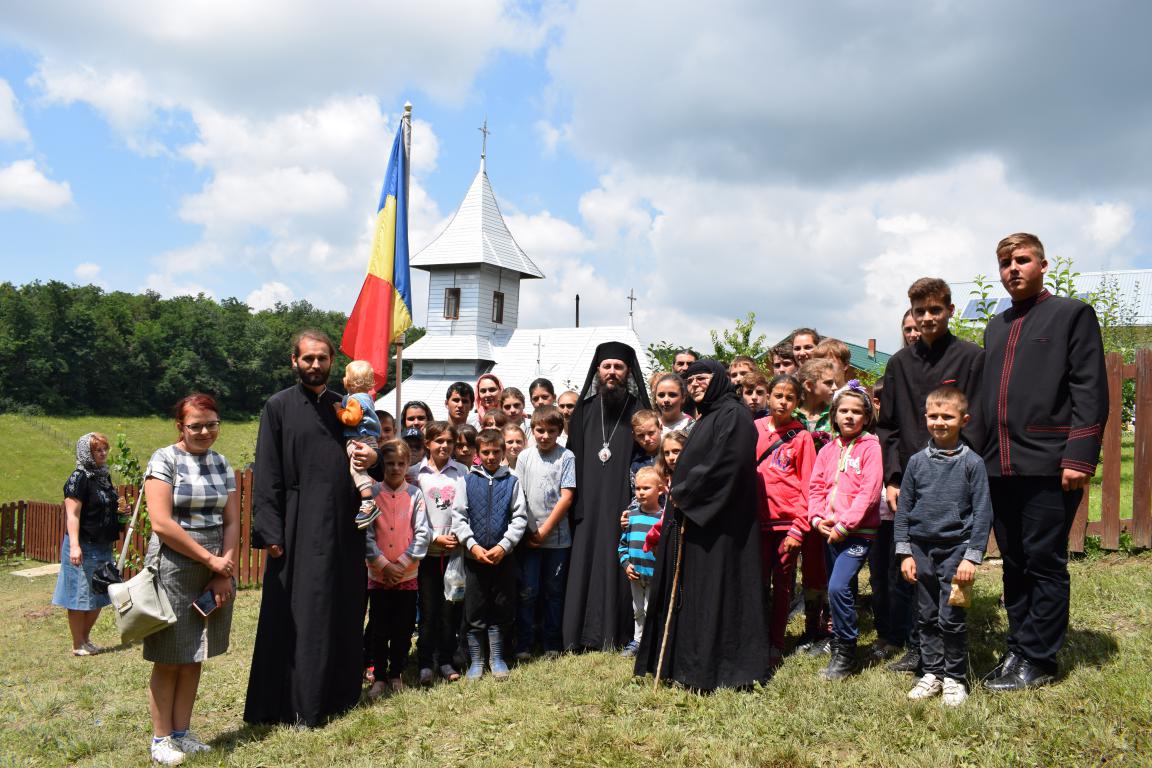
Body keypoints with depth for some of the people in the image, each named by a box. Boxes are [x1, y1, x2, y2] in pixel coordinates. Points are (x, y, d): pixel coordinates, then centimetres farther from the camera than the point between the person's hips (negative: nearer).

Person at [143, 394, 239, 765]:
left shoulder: (221, 464, 10)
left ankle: (182, 731, 22)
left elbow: (231, 522, 7)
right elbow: (161, 523, -15)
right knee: (168, 659, 3)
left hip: (216, 572, 5)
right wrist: (210, 559, -12)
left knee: (194, 657, 12)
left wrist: (225, 570, -5)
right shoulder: (164, 460, -6)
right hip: (174, 570, -5)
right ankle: (161, 738, 15)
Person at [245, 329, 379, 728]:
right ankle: (296, 705, 10)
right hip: (299, 528, -4)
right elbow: (266, 474, -6)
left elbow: (364, 453, 21)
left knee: (343, 612, 10)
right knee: (299, 616, 0)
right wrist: (271, 533, -13)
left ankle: (337, 692, 24)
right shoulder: (278, 407, -1)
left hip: (343, 526, 5)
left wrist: (373, 458, -4)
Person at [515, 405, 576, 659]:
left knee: (554, 592, 8)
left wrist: (544, 530, -9)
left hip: (557, 536, -1)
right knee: (527, 591, 2)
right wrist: (525, 531, -4)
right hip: (528, 537, 1)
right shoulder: (525, 456, 4)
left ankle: (551, 644, 20)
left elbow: (567, 497, -7)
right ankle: (523, 645, 12)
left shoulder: (566, 457, -3)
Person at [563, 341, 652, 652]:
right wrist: (573, 496, 2)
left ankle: (617, 632, 7)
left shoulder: (638, 409, 4)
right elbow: (574, 453, 11)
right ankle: (584, 632, 8)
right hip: (589, 501, 3)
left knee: (618, 564, -2)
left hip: (623, 498, -2)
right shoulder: (586, 408, 12)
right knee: (586, 561, 1)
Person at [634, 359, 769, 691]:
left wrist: (682, 493, -14)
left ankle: (717, 668, 3)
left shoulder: (733, 415, -10)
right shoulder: (707, 418, 20)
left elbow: (724, 465, -21)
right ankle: (691, 663, 18)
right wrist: (680, 494, 5)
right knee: (690, 593, 11)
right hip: (694, 520, 10)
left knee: (713, 592, -5)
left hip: (719, 525, -10)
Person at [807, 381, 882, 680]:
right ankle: (841, 650, 25)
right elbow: (816, 487, 12)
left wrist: (844, 524, -16)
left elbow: (869, 492, -13)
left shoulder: (870, 447, -6)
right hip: (830, 532, 6)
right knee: (838, 590, 12)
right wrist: (818, 518, -4)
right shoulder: (828, 450, 12)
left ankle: (846, 654, -2)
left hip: (858, 532, -6)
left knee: (838, 587, -17)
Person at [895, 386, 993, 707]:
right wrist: (904, 552, 3)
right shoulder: (917, 462, 4)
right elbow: (904, 509, 8)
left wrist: (971, 557, -9)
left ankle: (955, 677, 16)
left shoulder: (972, 463, -4)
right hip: (922, 550, 3)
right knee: (927, 616, 11)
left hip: (955, 548, -3)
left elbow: (982, 513, -4)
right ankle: (932, 672, 24)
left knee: (951, 618, -1)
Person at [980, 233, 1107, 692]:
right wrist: (982, 456, 13)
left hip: (1047, 464, -6)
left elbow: (1090, 391, -7)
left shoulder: (1072, 314, 2)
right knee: (1014, 566, 12)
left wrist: (1079, 457, -15)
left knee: (1045, 564, 1)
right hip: (999, 466, 6)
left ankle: (1038, 661, 10)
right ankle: (1017, 650, 22)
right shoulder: (995, 328, 20)